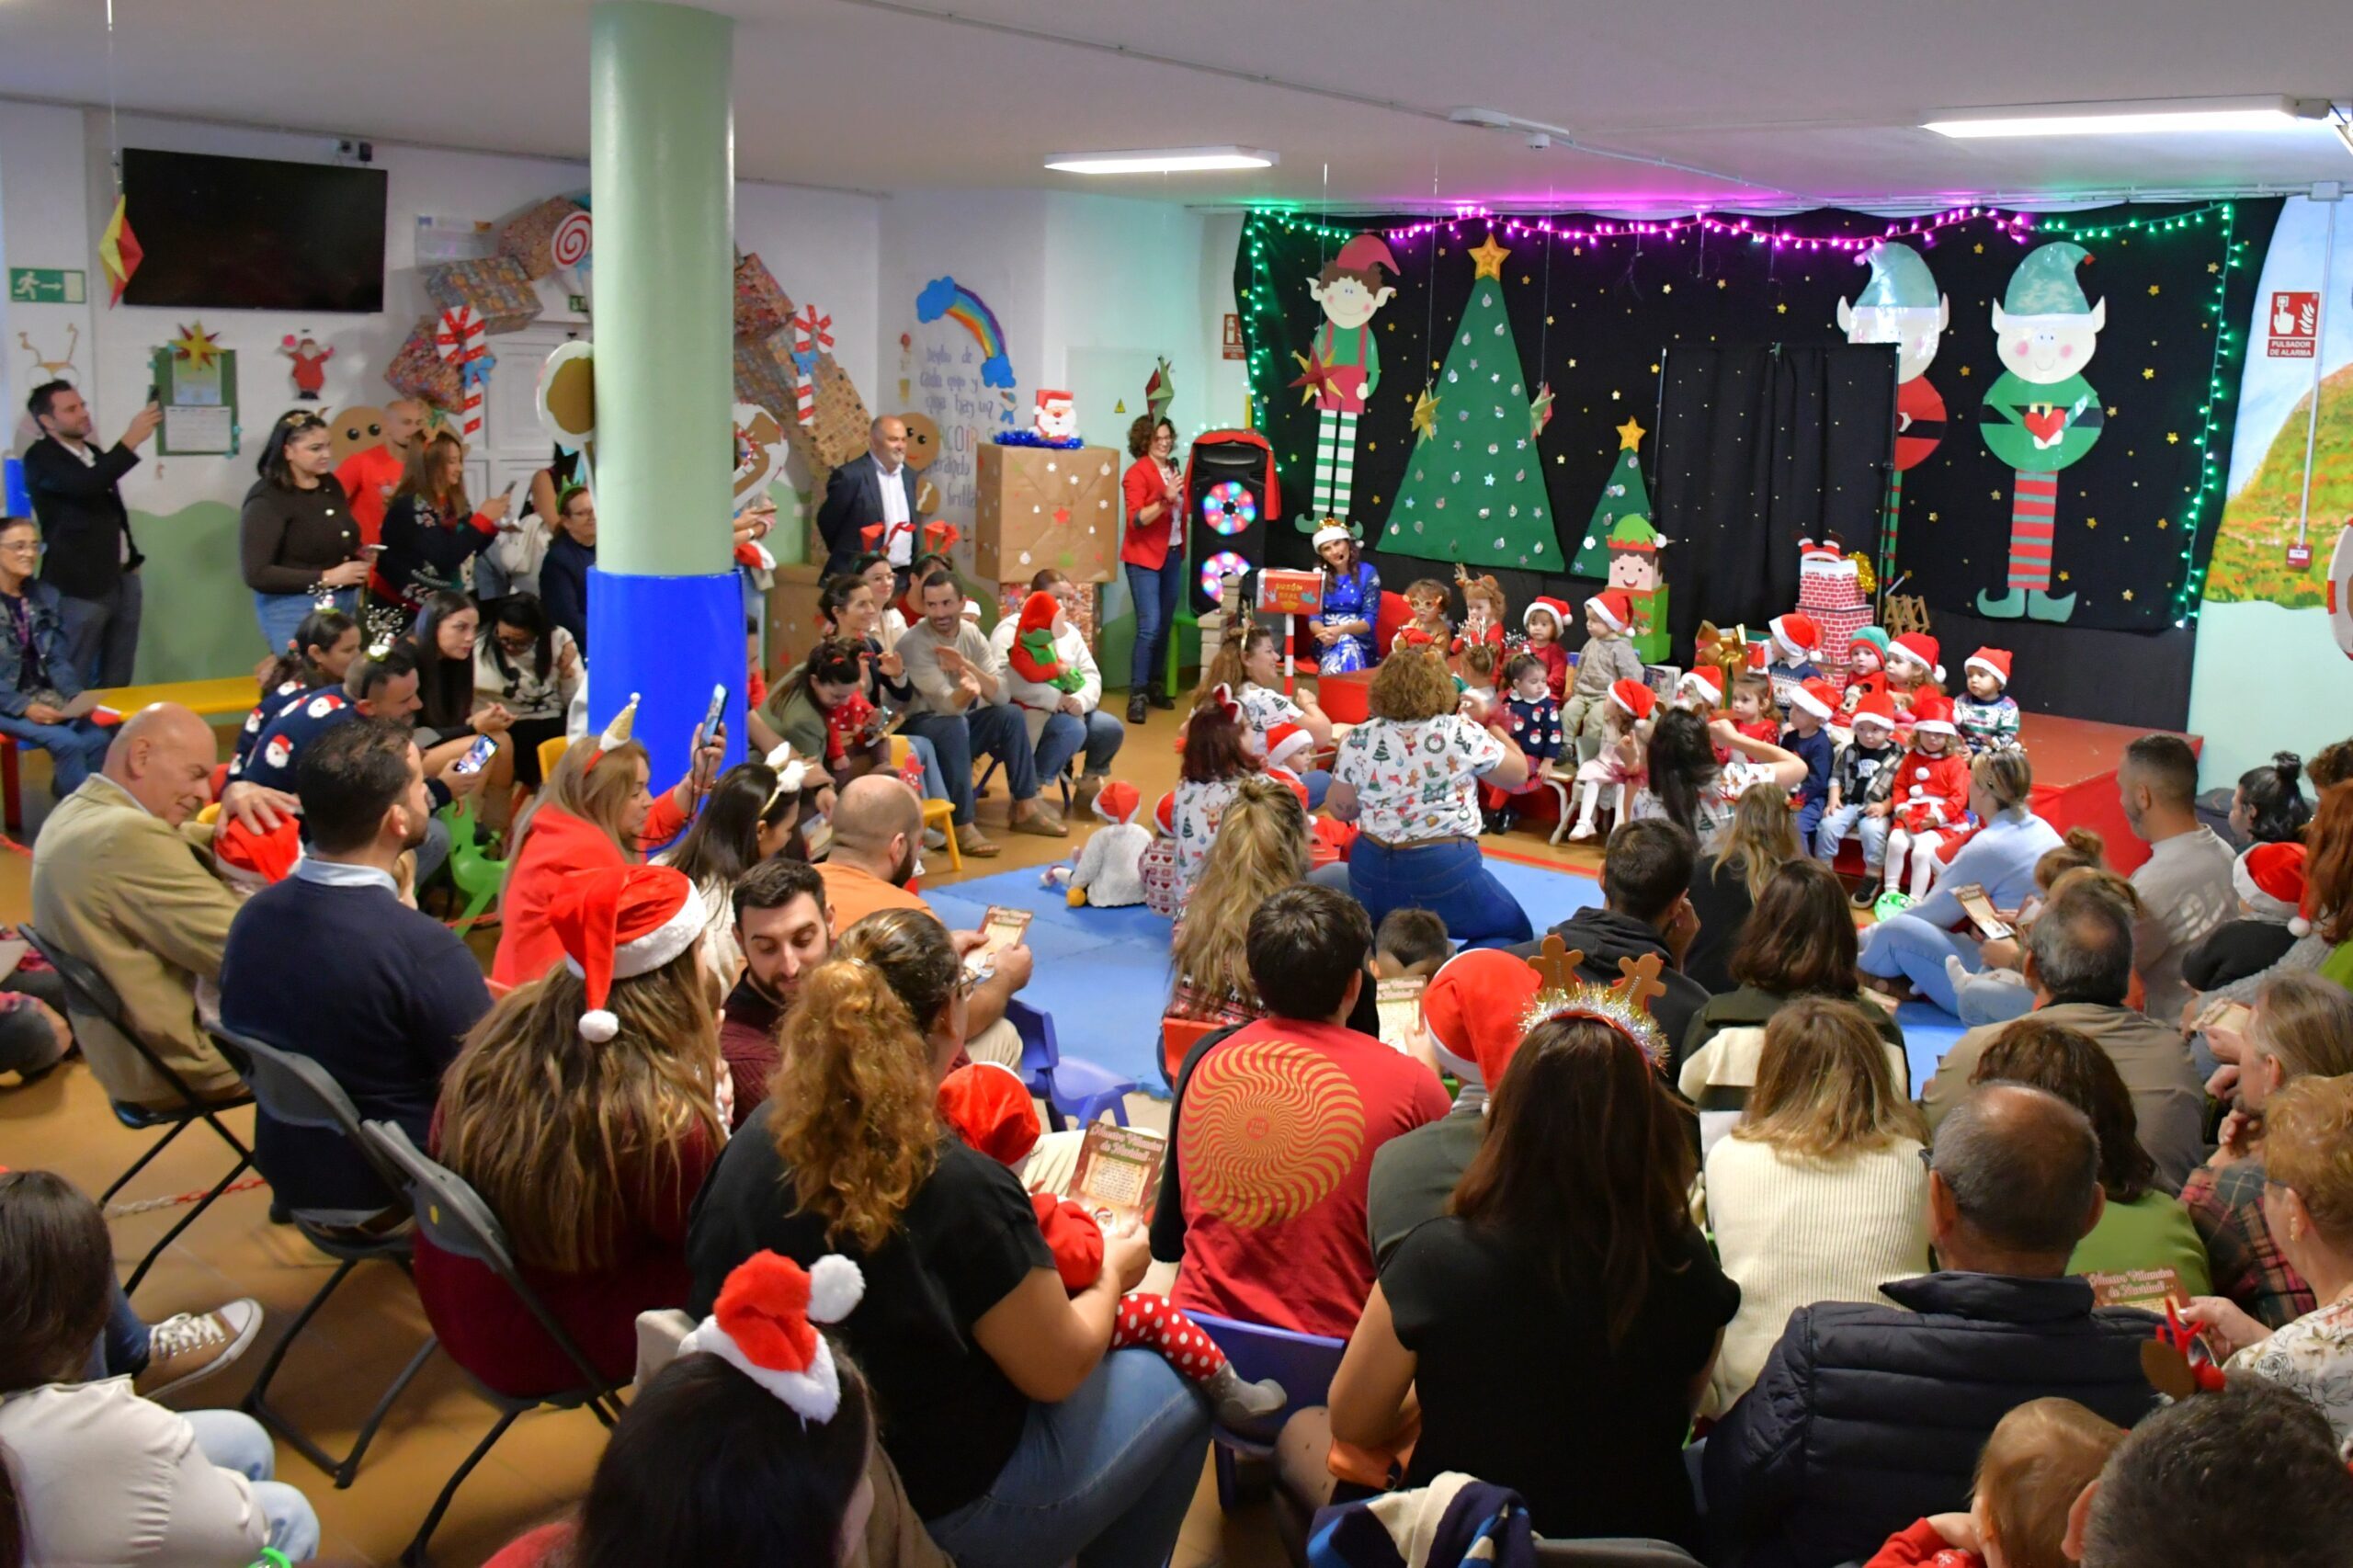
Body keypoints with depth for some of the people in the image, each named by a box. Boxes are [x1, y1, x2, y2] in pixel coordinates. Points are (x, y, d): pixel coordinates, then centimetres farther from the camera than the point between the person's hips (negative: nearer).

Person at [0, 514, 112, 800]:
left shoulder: (46, 596, 10)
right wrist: (24, 707, -20)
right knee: (66, 742, -28)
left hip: (46, 698, 5)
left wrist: (76, 697, -7)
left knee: (98, 739, -22)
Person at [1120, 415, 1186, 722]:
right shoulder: (1137, 473, -10)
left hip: (1173, 556, 7)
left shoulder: (1174, 469, 10)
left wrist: (1183, 547, 7)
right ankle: (1137, 695, -9)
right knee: (1149, 627, -13)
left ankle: (1155, 686, 21)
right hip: (1144, 558, -7)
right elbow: (1137, 519, -20)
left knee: (1165, 626, 10)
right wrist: (1166, 499, -31)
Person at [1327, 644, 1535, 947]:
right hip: (1445, 869, -4)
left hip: (1372, 872, 4)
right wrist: (1491, 722, 22)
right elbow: (1518, 773, 6)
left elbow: (1340, 810, 9)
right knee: (1515, 932, 13)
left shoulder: (1357, 740, -3)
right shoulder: (1461, 733, -10)